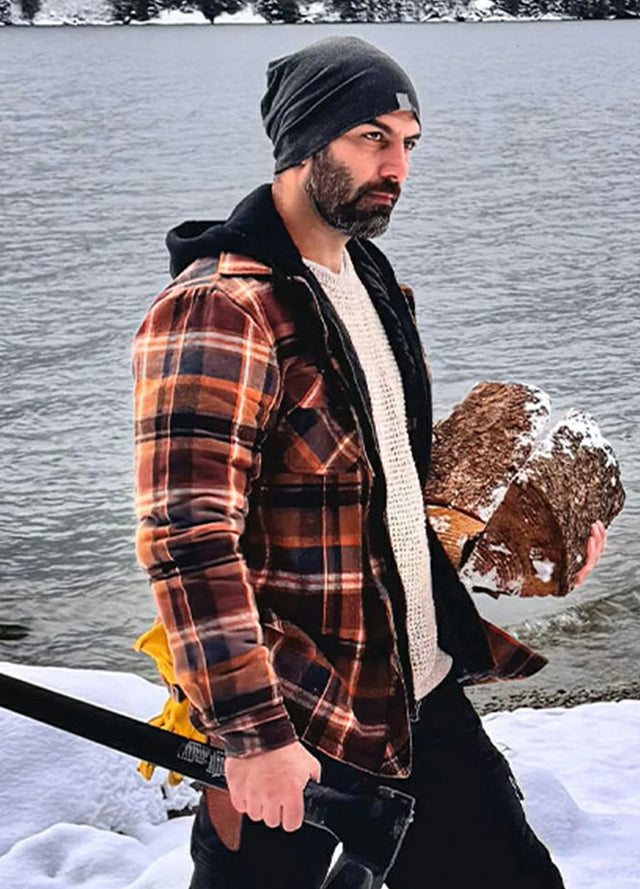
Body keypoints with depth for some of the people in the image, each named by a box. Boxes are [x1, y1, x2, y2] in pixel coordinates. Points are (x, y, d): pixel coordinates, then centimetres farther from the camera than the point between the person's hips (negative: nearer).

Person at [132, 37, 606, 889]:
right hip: (290, 733, -8)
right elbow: (189, 539, -24)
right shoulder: (219, 311, -19)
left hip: (424, 696, 9)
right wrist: (252, 734, -25)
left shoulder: (374, 284, 11)